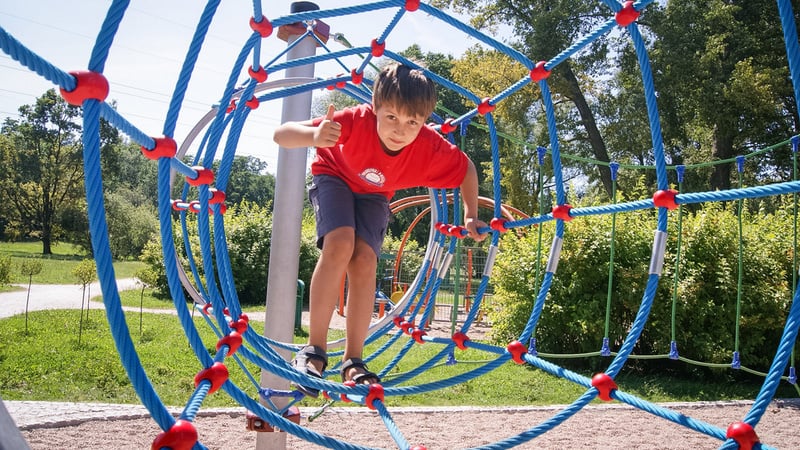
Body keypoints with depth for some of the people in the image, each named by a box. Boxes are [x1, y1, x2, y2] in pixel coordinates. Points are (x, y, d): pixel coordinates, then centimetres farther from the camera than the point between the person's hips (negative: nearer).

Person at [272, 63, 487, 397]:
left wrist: (471, 216, -17)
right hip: (334, 178, -2)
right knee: (340, 243, -28)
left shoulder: (431, 148, -32)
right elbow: (281, 135, -40)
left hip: (373, 195, 2)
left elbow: (467, 168, -9)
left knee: (364, 262, -18)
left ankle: (353, 361, -5)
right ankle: (314, 349, -19)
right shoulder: (355, 121, -39)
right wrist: (314, 136, -61)